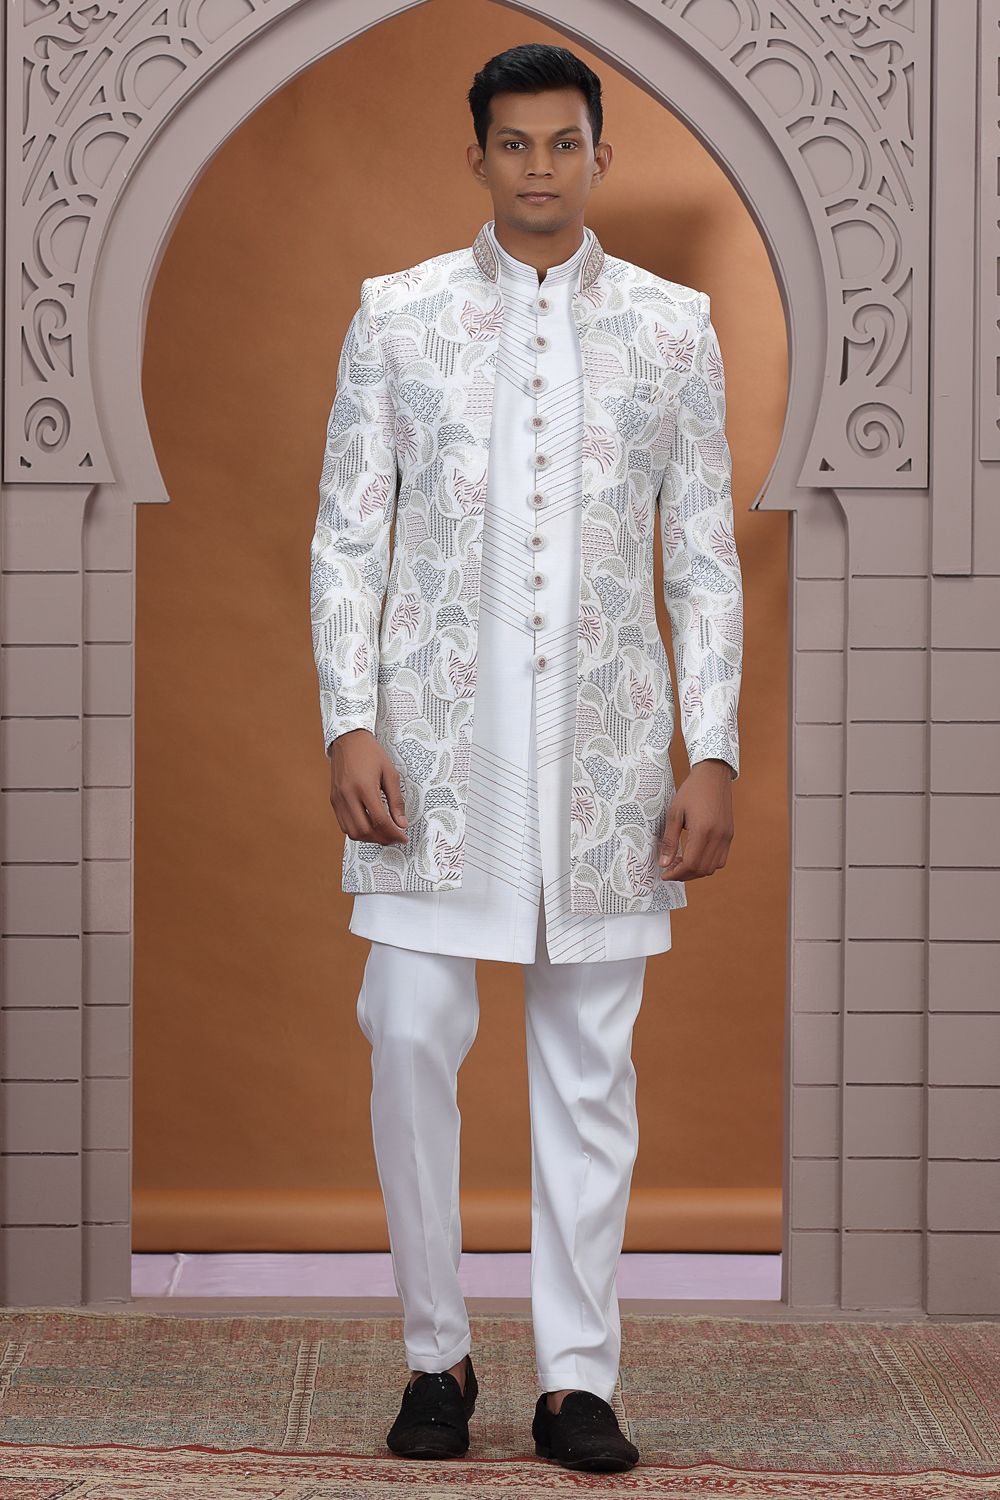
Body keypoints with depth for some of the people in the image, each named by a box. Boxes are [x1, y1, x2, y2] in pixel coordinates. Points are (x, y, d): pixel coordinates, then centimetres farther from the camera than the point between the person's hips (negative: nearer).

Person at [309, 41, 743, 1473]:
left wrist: (715, 755, 0)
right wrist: (349, 724, -6)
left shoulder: (674, 326, 7)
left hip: (604, 740, 1)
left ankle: (578, 1378, 10)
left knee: (591, 1057, 3)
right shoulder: (398, 314, 6)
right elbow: (347, 533, 5)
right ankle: (437, 1353, 10)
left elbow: (707, 558, 7)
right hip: (438, 733, 0)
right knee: (412, 1031, -6)